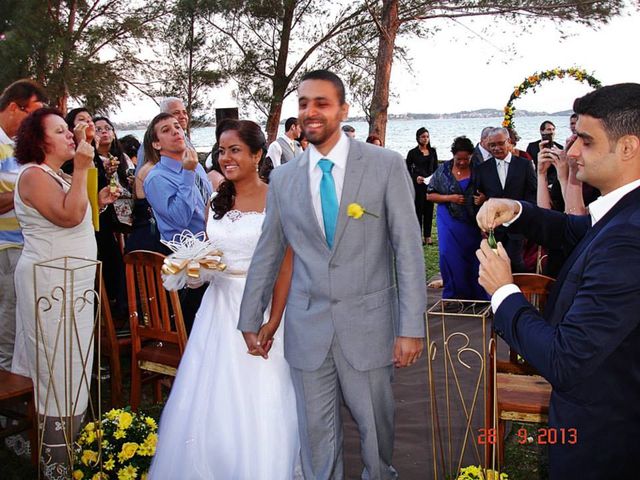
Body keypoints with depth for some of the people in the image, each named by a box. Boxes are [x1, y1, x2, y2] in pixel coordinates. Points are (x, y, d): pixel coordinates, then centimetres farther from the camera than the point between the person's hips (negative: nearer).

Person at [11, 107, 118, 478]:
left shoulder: (60, 176, 16)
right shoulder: (34, 175, -13)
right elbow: (68, 216, -26)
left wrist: (99, 202, 11)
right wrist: (82, 169, -21)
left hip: (73, 283, 10)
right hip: (51, 284, -9)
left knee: (71, 369, 15)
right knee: (60, 370, -3)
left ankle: (71, 445, 28)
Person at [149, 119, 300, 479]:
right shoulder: (218, 200, 11)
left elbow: (286, 266, -12)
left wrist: (273, 321, -19)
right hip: (219, 305, 6)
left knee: (257, 404, 1)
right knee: (212, 400, 10)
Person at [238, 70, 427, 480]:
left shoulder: (386, 165, -4)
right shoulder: (283, 178, 6)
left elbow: (408, 248, -6)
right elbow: (268, 254, 12)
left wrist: (411, 326, -10)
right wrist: (251, 320, 14)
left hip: (368, 324, -2)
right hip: (307, 329, 2)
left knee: (376, 425, 13)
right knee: (316, 434, 11)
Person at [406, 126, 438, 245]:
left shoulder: (432, 151, 9)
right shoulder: (413, 153, -1)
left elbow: (436, 168, 14)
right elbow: (408, 170, 0)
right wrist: (416, 177, -17)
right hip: (418, 185, -3)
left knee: (429, 210, 5)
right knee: (418, 209, -2)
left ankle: (427, 236, 12)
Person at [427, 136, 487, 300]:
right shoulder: (443, 170, 0)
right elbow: (430, 195, 2)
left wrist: (483, 198, -14)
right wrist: (449, 198, -13)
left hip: (472, 223, 0)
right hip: (450, 223, 0)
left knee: (473, 260, 2)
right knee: (451, 258, 0)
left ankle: (476, 297, 14)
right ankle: (453, 297, 12)